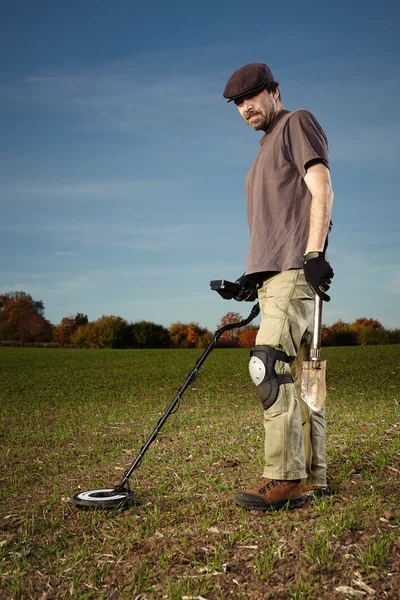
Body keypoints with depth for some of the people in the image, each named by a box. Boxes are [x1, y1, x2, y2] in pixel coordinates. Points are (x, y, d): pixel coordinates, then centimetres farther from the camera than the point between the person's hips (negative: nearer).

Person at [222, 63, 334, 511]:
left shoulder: (297, 122, 6)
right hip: (272, 273, 9)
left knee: (270, 363, -21)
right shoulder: (267, 147, 30)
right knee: (296, 373, 5)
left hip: (296, 269, -9)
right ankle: (312, 477, 9)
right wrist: (251, 277, 20)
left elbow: (321, 189, -8)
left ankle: (284, 478, -19)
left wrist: (314, 253, -19)